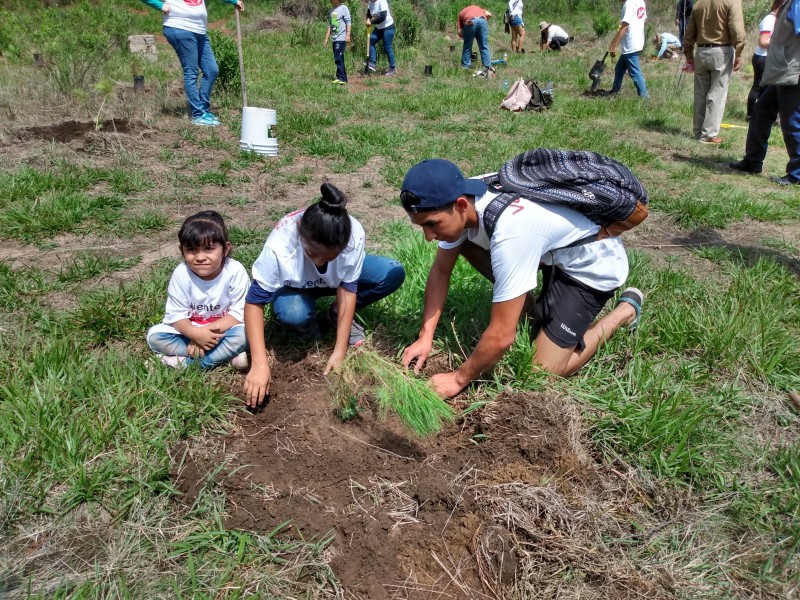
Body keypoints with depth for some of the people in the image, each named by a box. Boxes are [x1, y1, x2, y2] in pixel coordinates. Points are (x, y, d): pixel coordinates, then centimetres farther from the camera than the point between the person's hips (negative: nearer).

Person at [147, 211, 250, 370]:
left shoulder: (235, 271, -22)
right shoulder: (181, 274, -17)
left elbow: (239, 313, -19)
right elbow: (176, 315, -14)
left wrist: (209, 330, -29)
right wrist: (195, 333, -34)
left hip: (222, 329, -2)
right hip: (190, 329, 3)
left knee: (243, 334, -33)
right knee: (154, 336, -19)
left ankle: (186, 362, -22)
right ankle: (226, 355, -21)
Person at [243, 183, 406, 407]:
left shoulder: (354, 235, -35)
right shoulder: (279, 247, -39)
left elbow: (348, 290, -26)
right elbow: (254, 303, -31)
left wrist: (340, 351, -26)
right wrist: (260, 364, -39)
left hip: (337, 278, 2)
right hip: (296, 286, -2)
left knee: (394, 273, -23)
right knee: (293, 312, -38)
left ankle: (338, 314, 0)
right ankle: (308, 326, 0)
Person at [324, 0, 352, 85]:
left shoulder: (343, 8, -4)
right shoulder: (331, 11, 16)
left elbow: (348, 22, -8)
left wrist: (348, 35, -16)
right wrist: (326, 38, 18)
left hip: (341, 38, -7)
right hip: (334, 39, 8)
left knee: (338, 58, -12)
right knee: (338, 59, 9)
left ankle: (341, 78, -8)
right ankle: (342, 77, 14)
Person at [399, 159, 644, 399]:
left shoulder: (510, 232, -40)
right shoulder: (461, 199, -17)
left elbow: (502, 337, -33)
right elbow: (441, 270, -3)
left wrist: (458, 379, -20)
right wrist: (425, 337, -9)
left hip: (593, 264, -7)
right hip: (554, 251, 7)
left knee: (543, 372, -9)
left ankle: (625, 310, 8)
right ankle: (520, 305, 12)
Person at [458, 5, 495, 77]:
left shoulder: (461, 13, 34)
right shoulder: (476, 7, 41)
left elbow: (460, 32, 21)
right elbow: (489, 14, 23)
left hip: (470, 22, -2)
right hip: (482, 20, 2)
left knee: (467, 47, 14)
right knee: (484, 47, 8)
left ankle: (466, 68, 19)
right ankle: (488, 69, 5)